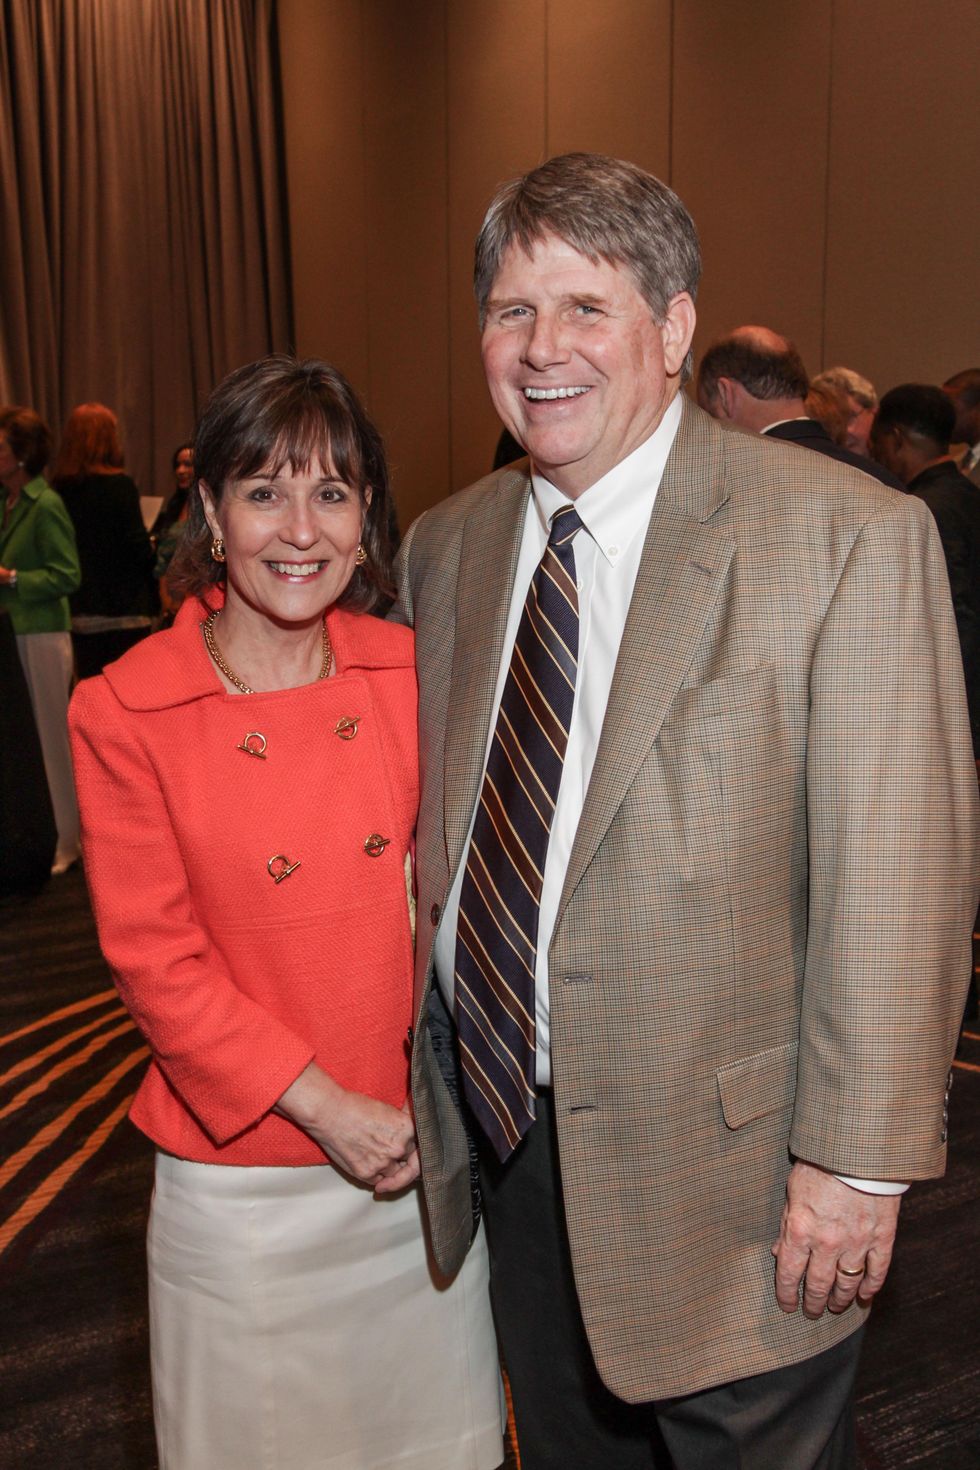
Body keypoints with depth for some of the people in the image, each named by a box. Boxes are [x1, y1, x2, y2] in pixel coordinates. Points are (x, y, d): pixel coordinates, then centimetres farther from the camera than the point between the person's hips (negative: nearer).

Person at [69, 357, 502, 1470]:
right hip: (246, 1183, -2)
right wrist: (323, 1106, -14)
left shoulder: (414, 674, -4)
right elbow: (154, 957, -11)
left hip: (425, 1158, 3)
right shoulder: (122, 713, -12)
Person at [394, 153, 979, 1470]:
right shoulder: (443, 547, 3)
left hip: (721, 1161, -5)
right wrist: (425, 1084, 9)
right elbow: (437, 829, 8)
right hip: (505, 1134, 6)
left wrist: (857, 1161, -15)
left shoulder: (848, 537, -15)